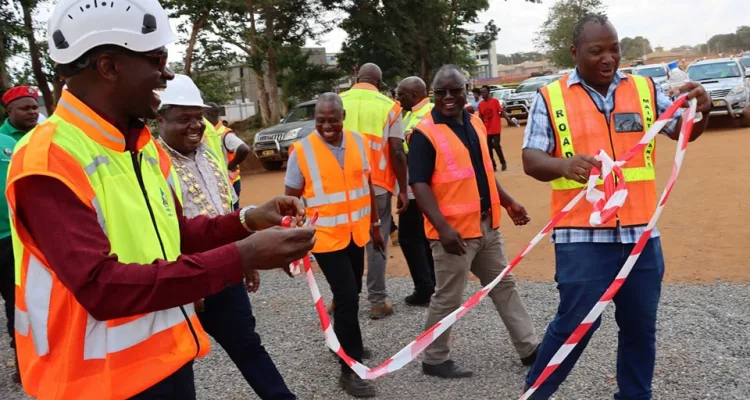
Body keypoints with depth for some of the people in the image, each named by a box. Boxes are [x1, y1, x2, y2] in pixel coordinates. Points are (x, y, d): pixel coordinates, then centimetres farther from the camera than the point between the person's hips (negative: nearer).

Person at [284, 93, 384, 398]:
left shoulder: (358, 142, 1)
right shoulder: (301, 151, -12)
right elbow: (292, 200, -6)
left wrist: (375, 224, 13)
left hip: (356, 233, 5)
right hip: (326, 237, -5)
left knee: (350, 295, 18)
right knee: (347, 298, -8)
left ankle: (344, 341, 43)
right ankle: (350, 370, 6)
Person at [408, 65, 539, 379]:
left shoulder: (475, 123, 9)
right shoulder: (424, 133, -14)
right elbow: (419, 184, -19)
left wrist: (508, 203, 18)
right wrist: (443, 228, -28)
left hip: (487, 226, 8)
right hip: (454, 231, -8)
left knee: (504, 286, 17)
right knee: (448, 299, 3)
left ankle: (528, 349, 31)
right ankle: (435, 359, 21)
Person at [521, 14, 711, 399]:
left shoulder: (644, 89, 7)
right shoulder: (551, 98, -2)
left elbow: (684, 131, 10)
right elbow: (530, 160, -7)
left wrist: (701, 109, -13)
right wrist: (563, 165, -29)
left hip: (640, 232, 4)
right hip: (582, 235, -4)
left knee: (640, 325, 15)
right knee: (575, 323, 1)